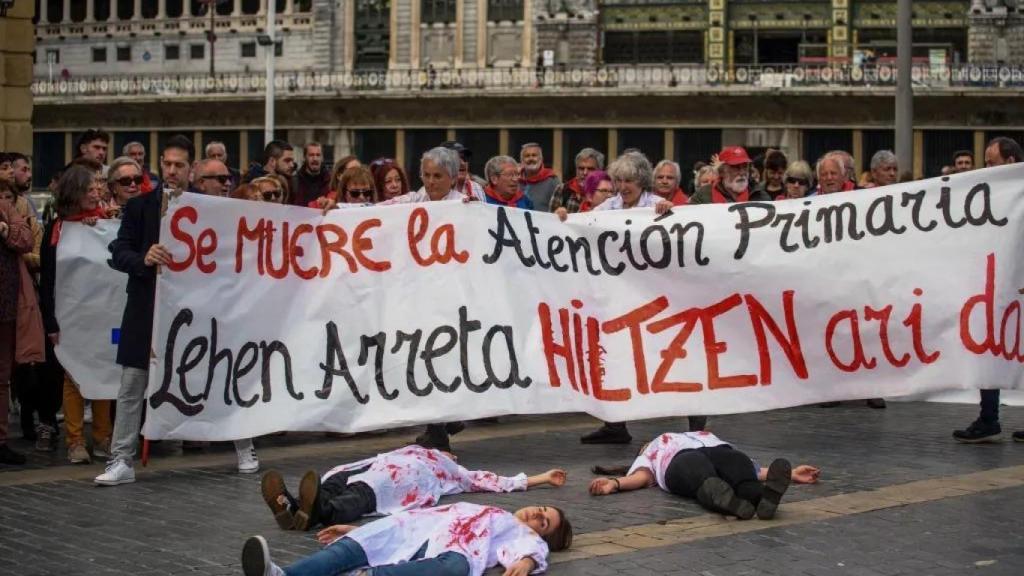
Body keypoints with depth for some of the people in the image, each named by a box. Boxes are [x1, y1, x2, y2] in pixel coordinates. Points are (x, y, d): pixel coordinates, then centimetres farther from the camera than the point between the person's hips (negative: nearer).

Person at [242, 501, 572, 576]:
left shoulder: (524, 537, 24)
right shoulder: (481, 513, 40)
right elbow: (417, 517, 33)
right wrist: (356, 529, 27)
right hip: (413, 537, 6)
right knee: (349, 548, -22)